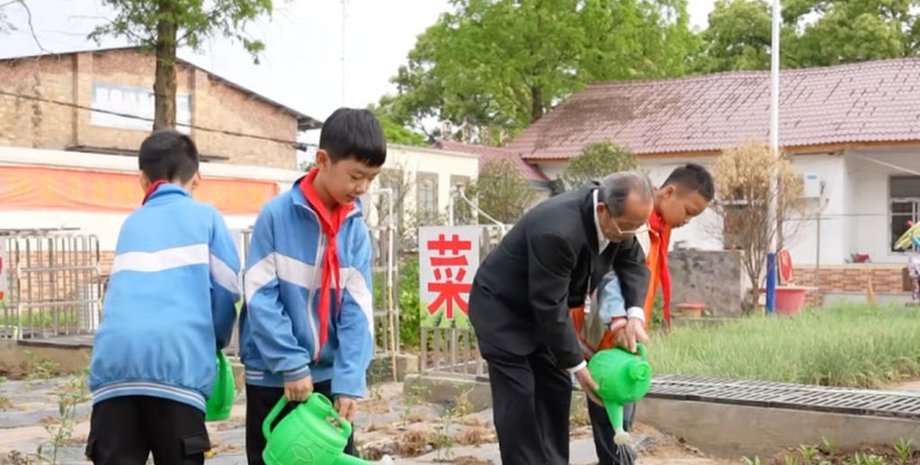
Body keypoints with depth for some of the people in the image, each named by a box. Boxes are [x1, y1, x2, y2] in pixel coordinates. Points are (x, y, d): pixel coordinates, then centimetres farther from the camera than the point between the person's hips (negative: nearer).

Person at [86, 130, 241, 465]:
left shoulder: (130, 224, 26)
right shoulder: (205, 216, 14)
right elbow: (228, 287, 8)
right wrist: (214, 342, 27)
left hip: (114, 360, 3)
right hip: (176, 360, -3)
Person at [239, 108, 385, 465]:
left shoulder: (356, 228, -2)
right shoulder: (276, 215, -13)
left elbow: (357, 309, -5)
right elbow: (260, 297, -14)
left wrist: (349, 380, -15)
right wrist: (291, 365, -18)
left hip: (328, 375, 4)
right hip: (273, 376, -3)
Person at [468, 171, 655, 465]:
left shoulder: (617, 219, -14)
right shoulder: (557, 231, -39)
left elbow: (634, 264, 2)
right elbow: (550, 307, -32)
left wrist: (634, 315, -16)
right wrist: (577, 366, -23)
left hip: (539, 310, 8)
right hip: (502, 309, -8)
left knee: (556, 391, 6)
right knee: (518, 400, -11)